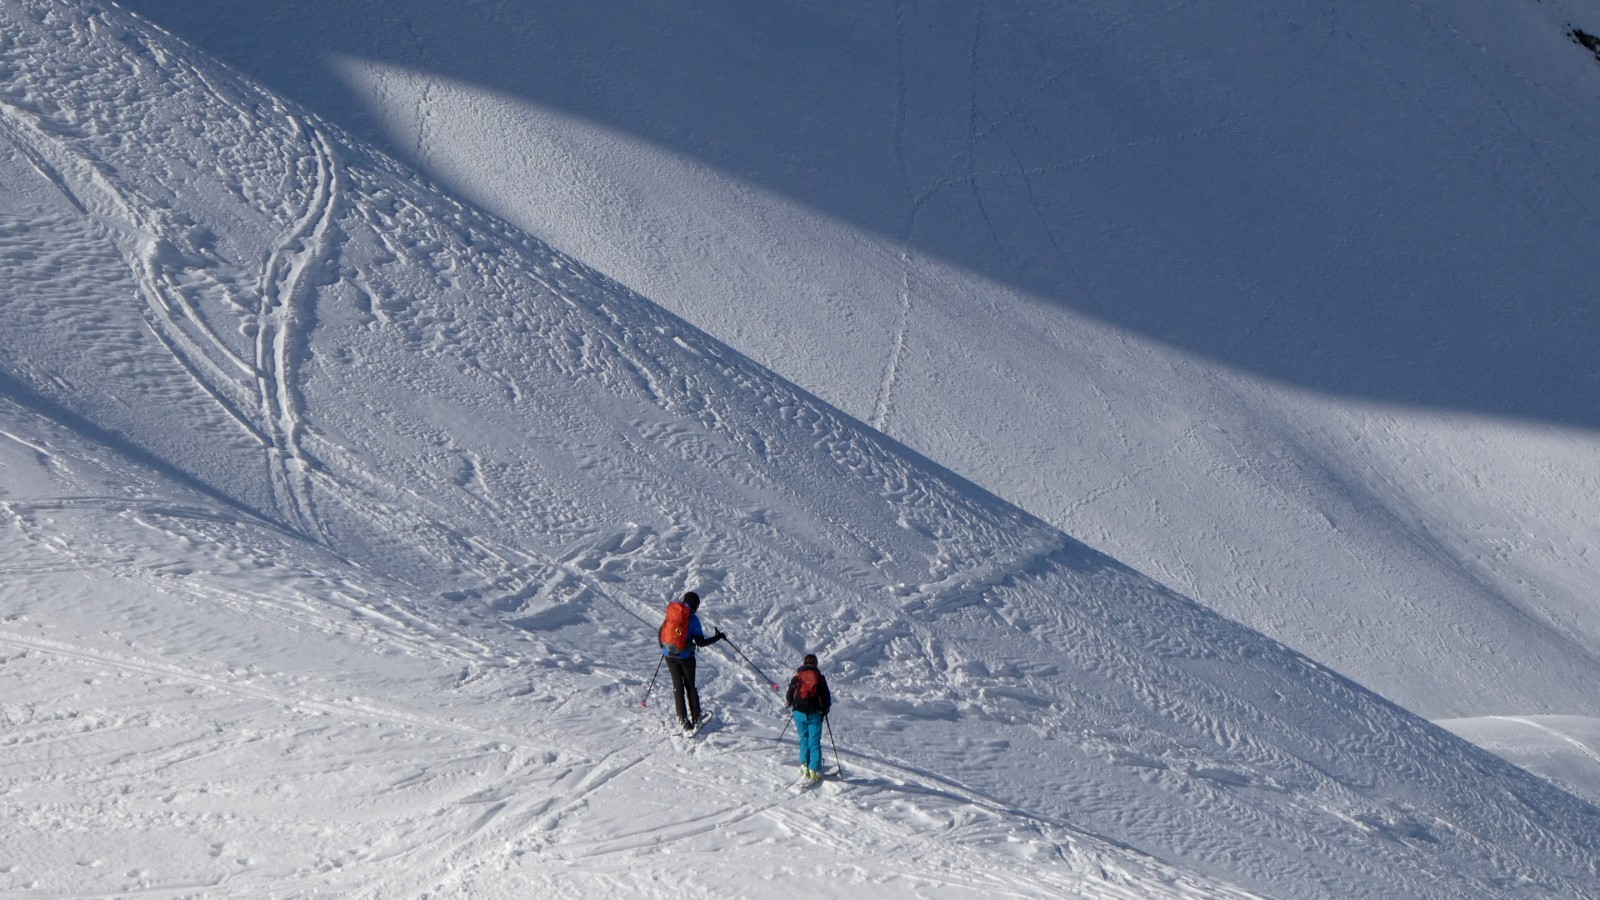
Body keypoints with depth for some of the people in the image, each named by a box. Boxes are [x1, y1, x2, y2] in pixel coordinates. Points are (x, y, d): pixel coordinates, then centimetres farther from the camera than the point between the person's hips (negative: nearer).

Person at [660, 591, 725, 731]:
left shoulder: (671, 613, -1)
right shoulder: (693, 619, -13)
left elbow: (661, 631, 8)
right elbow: (700, 642, -13)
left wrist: (663, 648, 25)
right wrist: (717, 637, -1)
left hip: (669, 655, 3)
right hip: (685, 656, -3)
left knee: (677, 686, 10)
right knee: (690, 685, 14)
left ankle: (683, 719, 4)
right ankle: (696, 717, 17)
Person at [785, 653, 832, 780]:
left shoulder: (797, 677, 2)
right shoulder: (820, 678, 0)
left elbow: (789, 697, 5)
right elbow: (827, 697, 1)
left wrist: (793, 705, 26)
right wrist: (825, 710, 18)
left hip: (800, 713, 1)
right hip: (815, 714, -1)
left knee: (804, 739, 16)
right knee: (814, 741, 2)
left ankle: (804, 765, 5)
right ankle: (814, 769, -6)